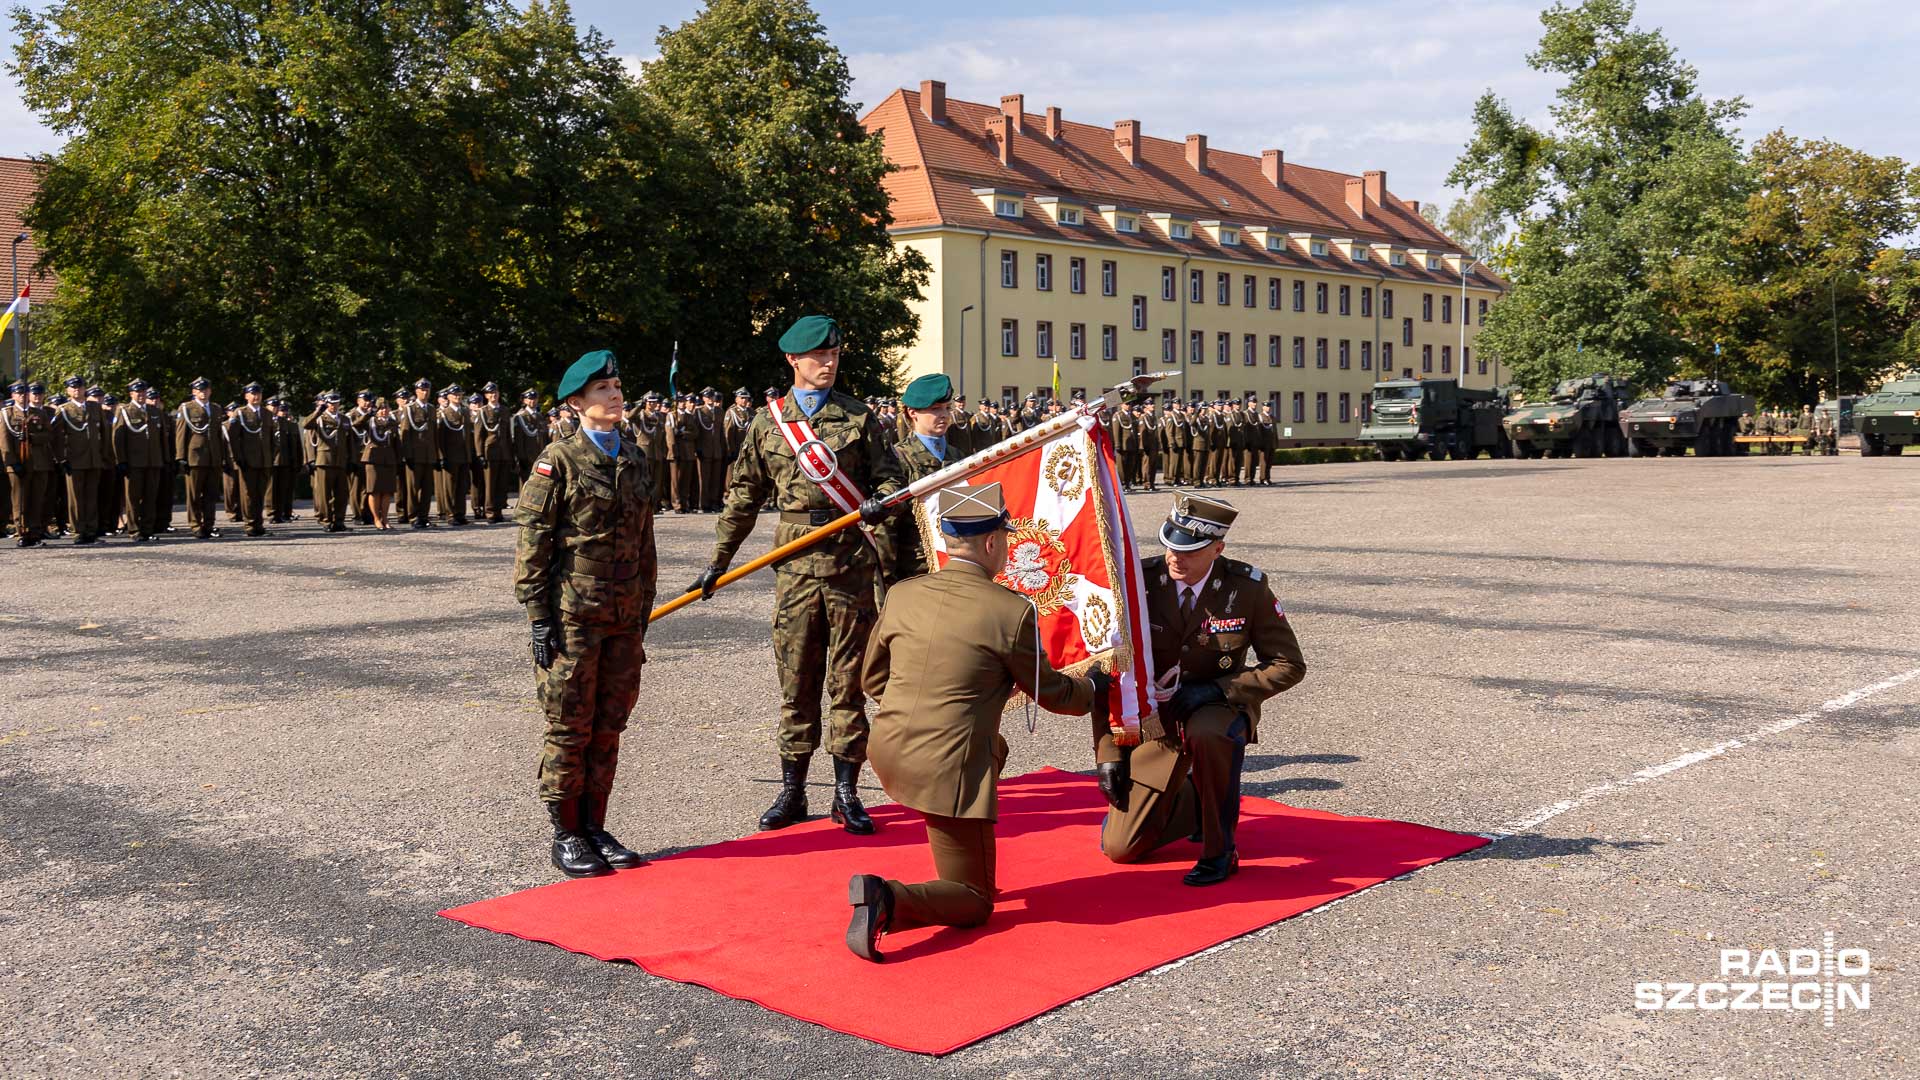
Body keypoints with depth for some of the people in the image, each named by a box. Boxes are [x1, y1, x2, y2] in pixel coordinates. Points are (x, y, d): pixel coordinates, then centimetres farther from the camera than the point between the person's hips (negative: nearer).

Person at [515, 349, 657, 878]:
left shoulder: (635, 460, 13)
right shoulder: (559, 460, -6)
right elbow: (532, 541, -8)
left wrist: (642, 617, 16)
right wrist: (538, 615, -12)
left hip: (623, 617, 6)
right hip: (572, 615, -5)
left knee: (609, 727, 9)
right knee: (570, 729, 1)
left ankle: (595, 828, 20)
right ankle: (566, 836, 12)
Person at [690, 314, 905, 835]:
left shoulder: (859, 416, 6)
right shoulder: (768, 421, 10)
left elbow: (888, 475, 6)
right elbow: (744, 495, 14)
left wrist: (881, 503, -18)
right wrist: (719, 560, 12)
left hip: (852, 562, -1)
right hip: (795, 563, 1)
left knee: (848, 682, 2)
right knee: (796, 680, 5)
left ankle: (847, 795, 10)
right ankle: (791, 792, 15)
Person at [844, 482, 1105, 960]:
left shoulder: (902, 595, 2)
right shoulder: (1012, 611, -11)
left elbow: (871, 678, 15)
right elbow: (1050, 692, 4)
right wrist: (1094, 688, 25)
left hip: (887, 754, 7)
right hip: (947, 772, -6)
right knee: (974, 904, 8)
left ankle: (964, 868, 33)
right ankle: (888, 900, -20)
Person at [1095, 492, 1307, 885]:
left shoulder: (1247, 587, -15)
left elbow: (1288, 666, -8)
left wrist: (1215, 690, -21)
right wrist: (1108, 753, -10)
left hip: (1219, 707, -2)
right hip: (1155, 717, 2)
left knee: (1207, 734, -41)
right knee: (1120, 848, -1)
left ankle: (1220, 850, -18)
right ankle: (1193, 799, 30)